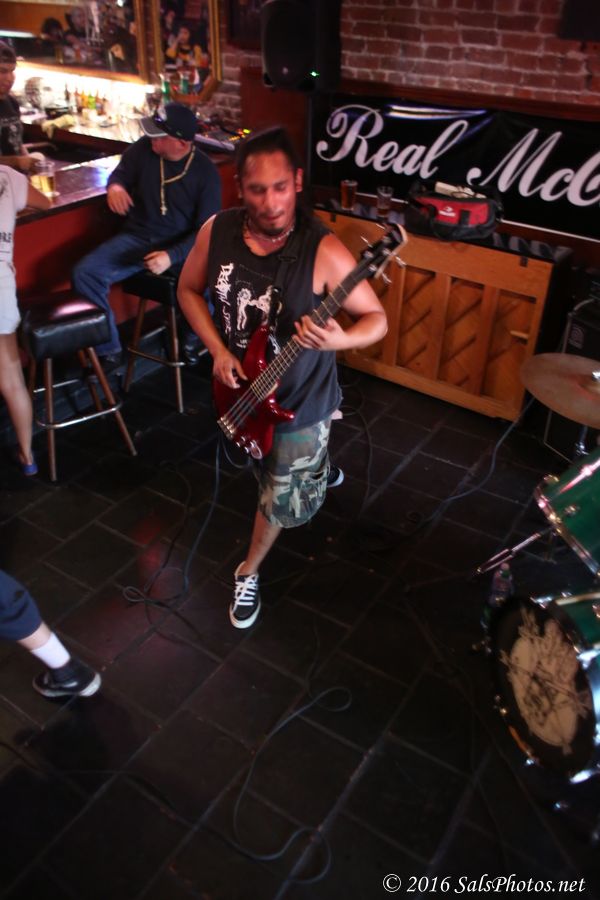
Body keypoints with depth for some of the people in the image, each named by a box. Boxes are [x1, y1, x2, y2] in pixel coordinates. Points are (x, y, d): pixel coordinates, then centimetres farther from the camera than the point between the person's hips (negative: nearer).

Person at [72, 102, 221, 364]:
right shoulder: (143, 148, -3)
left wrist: (172, 256, -27)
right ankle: (107, 348, -1)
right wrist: (115, 185, -10)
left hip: (183, 245, -3)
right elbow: (121, 172, 17)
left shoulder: (206, 172, -10)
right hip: (137, 238, 3)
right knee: (85, 272, -19)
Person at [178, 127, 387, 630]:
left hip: (299, 400, -4)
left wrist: (340, 339, -41)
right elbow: (189, 290, 3)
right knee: (268, 472, 30)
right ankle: (317, 470, 64)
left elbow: (377, 319, -18)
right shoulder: (217, 231, -13)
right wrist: (218, 350, -11)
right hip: (238, 387, 5)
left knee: (281, 497, 9)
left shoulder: (323, 251, -26)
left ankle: (249, 574, 36)